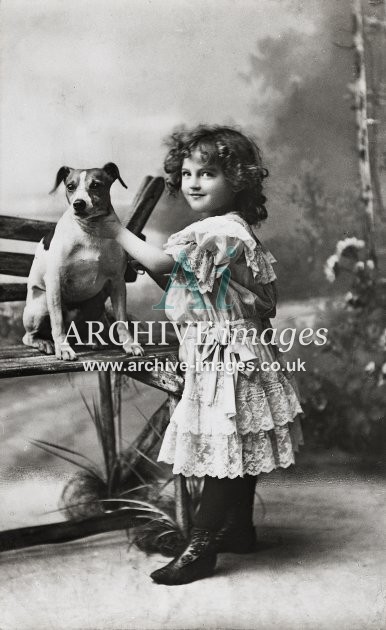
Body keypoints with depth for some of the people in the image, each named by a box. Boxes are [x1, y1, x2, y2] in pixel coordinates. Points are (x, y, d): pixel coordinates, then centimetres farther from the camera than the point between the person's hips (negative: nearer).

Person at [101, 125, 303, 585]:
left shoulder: (218, 231, -21)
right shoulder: (232, 229, 11)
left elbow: (158, 262, -20)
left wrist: (115, 228, -6)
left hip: (223, 358, -10)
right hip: (231, 353, 10)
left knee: (223, 450, -1)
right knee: (236, 451, 19)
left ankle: (200, 550, 9)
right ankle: (239, 529, 34)